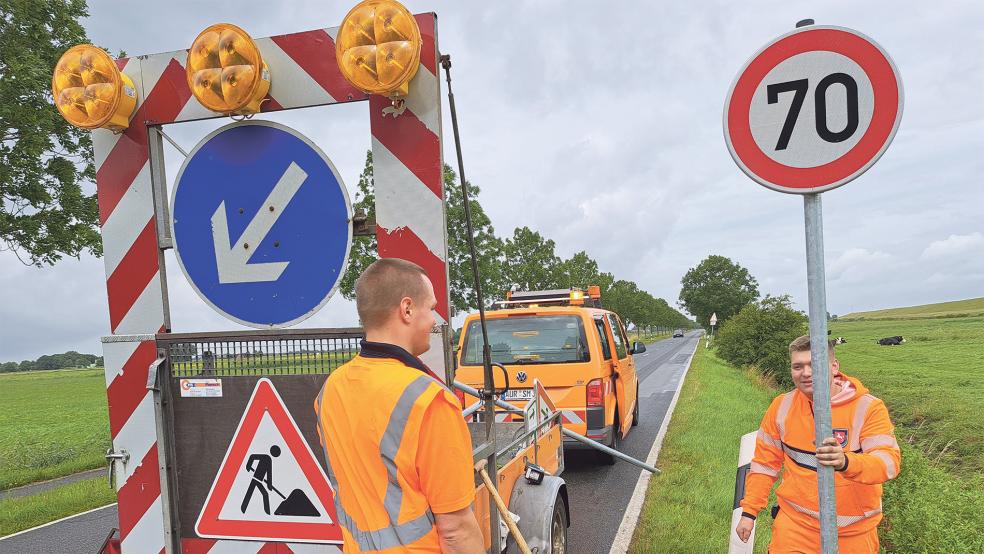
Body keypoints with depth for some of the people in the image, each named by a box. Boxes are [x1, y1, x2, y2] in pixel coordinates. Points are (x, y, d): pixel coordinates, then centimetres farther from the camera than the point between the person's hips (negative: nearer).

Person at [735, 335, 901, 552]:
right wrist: (749, 512, 5)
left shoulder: (868, 408, -12)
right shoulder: (782, 406, -3)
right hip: (795, 523, 1)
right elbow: (765, 462, 6)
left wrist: (846, 462, -44)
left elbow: (889, 461, -24)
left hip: (853, 531, -1)